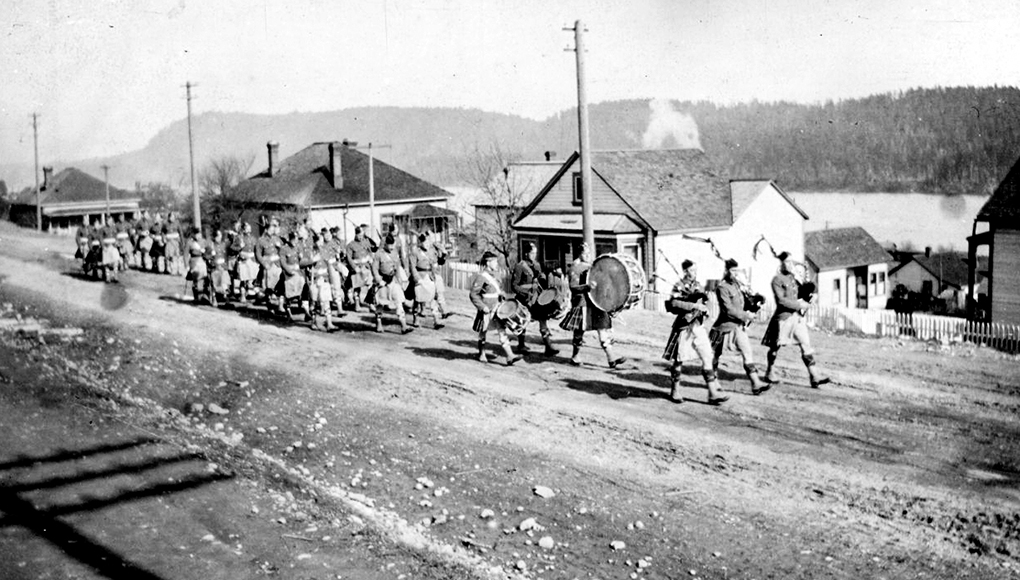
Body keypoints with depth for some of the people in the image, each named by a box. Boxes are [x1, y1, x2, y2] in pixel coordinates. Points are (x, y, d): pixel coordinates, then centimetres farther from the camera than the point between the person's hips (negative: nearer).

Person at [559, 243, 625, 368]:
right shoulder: (575, 268, -7)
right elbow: (573, 287, -16)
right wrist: (587, 286, -30)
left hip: (596, 303, 7)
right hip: (583, 303, -7)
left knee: (604, 328, 0)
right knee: (580, 330, 1)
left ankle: (611, 358, -1)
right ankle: (575, 357, 18)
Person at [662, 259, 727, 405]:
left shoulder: (699, 286, 10)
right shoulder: (679, 286, -9)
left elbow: (705, 303, 21)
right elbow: (674, 303, -25)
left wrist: (704, 308, -2)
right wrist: (694, 305, -27)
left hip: (699, 327, 6)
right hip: (684, 327, -6)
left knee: (708, 358, -1)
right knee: (678, 360, 6)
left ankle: (713, 394, 0)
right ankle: (675, 391, 23)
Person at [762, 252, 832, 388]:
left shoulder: (794, 278, 14)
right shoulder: (777, 280, -9)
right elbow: (781, 300, -18)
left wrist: (807, 301, -2)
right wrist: (799, 305, -19)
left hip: (797, 316, 7)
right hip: (783, 317, -7)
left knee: (806, 346, -2)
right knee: (775, 347, 7)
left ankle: (815, 377, -5)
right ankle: (769, 374, 23)